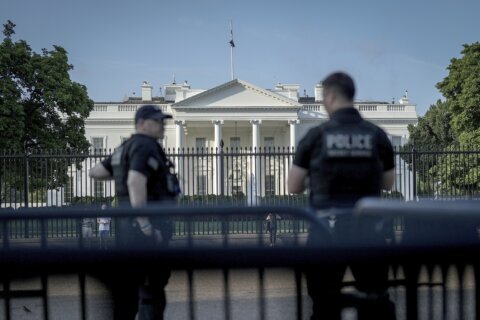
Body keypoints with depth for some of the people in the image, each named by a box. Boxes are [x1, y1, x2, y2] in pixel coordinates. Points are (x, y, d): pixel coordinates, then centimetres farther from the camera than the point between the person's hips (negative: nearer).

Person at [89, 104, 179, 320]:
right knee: (151, 290, -7)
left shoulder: (125, 148, 19)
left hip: (127, 227, 10)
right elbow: (136, 183, -25)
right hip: (147, 225, -10)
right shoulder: (146, 146, -11)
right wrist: (145, 224, -27)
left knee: (126, 288, 13)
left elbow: (95, 172, 23)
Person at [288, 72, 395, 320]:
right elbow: (388, 183, 14)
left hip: (327, 231, -1)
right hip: (368, 231, 2)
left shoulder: (316, 136, -3)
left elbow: (294, 187, 4)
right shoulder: (377, 136, 2)